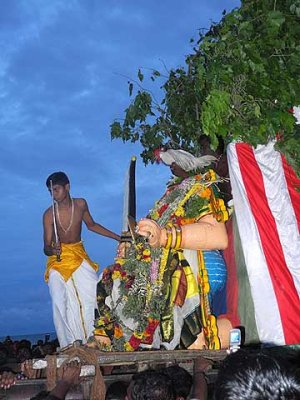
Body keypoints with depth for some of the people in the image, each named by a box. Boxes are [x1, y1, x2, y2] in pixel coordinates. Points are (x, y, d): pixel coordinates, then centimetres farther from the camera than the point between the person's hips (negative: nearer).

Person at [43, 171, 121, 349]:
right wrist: (52, 250, -38)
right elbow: (46, 247, -13)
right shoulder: (49, 214, -14)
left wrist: (118, 237, 16)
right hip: (58, 260, -2)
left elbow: (91, 225, 16)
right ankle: (70, 345, -6)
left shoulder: (81, 204, -4)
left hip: (79, 256, 2)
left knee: (94, 293, -13)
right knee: (61, 303, -14)